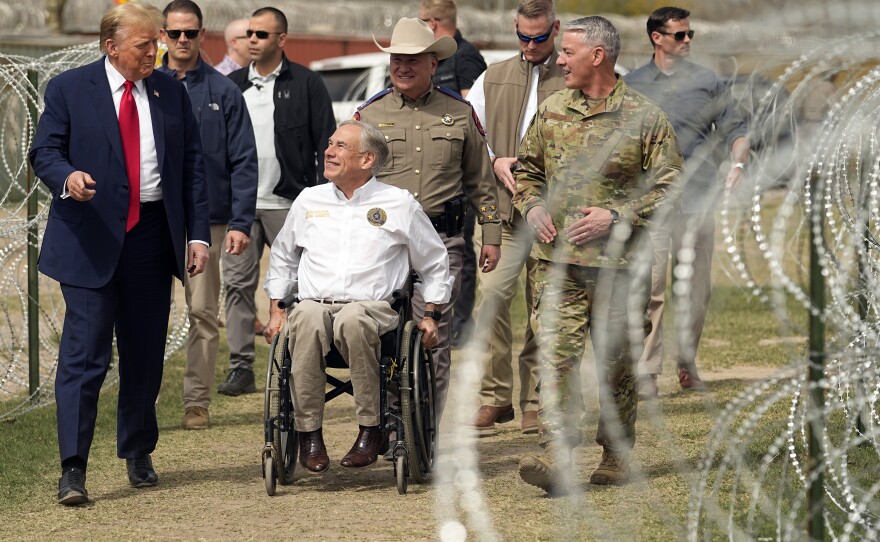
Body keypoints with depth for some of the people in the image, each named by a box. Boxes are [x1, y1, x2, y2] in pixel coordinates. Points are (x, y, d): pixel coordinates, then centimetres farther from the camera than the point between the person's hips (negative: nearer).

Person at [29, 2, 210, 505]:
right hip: (91, 238, -4)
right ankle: (73, 468, -8)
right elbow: (44, 151, -1)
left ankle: (138, 454, 27)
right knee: (84, 354, -9)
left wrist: (198, 233, 4)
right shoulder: (69, 88, 0)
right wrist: (67, 176, -24)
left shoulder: (172, 92, 9)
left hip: (152, 236, 4)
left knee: (145, 353, 11)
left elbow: (193, 166, 11)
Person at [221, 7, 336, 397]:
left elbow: (326, 143, -1)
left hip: (288, 203, -3)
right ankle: (241, 368, 3)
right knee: (238, 284, 0)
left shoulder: (305, 84, 0)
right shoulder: (232, 86, 11)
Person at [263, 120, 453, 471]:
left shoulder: (399, 204, 12)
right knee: (307, 320, -38)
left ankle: (371, 429, -30)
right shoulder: (309, 200, 20)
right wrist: (277, 310, 21)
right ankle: (308, 433, -29)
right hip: (314, 302, 2)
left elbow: (435, 264, 20)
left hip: (373, 307, -2)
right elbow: (282, 258, 31)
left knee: (352, 321, -41)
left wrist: (430, 315, 12)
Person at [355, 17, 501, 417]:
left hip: (441, 240, 0)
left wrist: (491, 236, 10)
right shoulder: (370, 114, 8)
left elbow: (481, 182, 14)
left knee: (433, 340, -2)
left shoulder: (460, 113, 9)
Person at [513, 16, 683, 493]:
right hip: (557, 261, 3)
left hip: (619, 264, -2)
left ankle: (616, 454, 21)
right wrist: (532, 207, 3)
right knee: (555, 355, -11)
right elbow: (526, 169, 23)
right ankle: (557, 456, -17)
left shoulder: (644, 118, -2)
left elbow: (668, 187, -3)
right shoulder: (551, 112, 11)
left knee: (617, 363, 7)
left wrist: (615, 217, -13)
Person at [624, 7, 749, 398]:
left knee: (696, 288, 4)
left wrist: (737, 164, -8)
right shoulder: (632, 86, 10)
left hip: (697, 199, 1)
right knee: (649, 288, -9)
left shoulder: (709, 83, 11)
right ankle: (646, 370, -6)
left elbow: (735, 130, 10)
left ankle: (686, 363, 17)